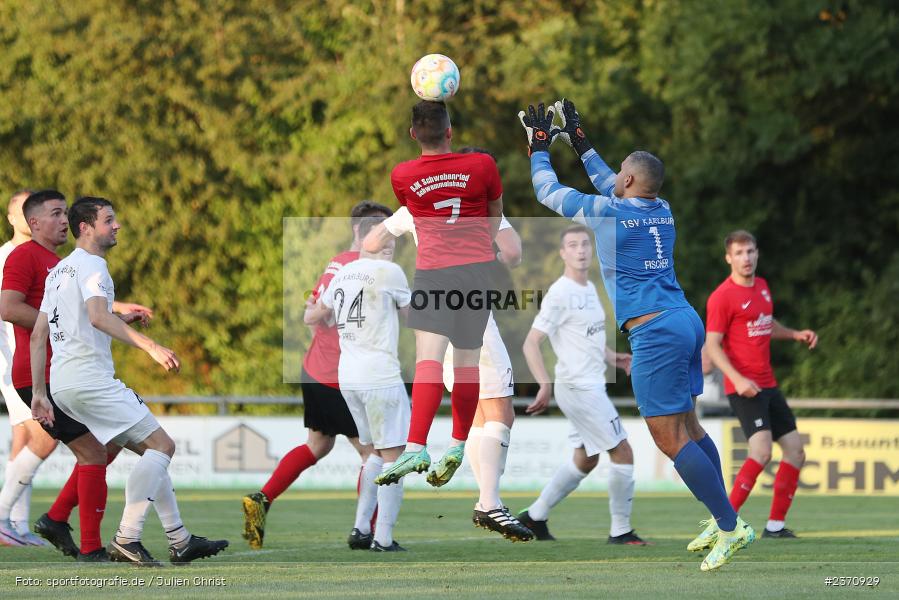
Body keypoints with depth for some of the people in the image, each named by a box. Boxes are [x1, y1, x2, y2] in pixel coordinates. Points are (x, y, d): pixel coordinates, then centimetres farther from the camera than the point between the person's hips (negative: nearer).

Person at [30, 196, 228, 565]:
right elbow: (98, 317, -26)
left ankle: (179, 541, 10)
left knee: (151, 451, 13)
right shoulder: (91, 265, -8)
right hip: (90, 379, -10)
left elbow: (38, 335, 21)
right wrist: (151, 347, -33)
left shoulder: (59, 270, 22)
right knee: (161, 445, -10)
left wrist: (38, 393, 19)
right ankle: (127, 539, -18)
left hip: (62, 385, 10)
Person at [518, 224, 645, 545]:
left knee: (585, 460, 16)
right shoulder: (559, 294, -14)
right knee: (622, 453, -7)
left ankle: (535, 516, 24)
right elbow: (531, 344, -16)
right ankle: (620, 530, 2)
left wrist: (613, 357, 12)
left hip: (592, 385, 9)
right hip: (578, 387, -9)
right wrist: (546, 386, -25)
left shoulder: (590, 289, 13)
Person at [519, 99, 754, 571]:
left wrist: (539, 146, 22)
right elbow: (611, 187, 34)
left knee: (670, 438, -6)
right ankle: (722, 522, 18)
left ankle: (732, 528, -9)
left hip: (656, 333, -8)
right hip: (687, 321, 8)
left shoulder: (607, 212, -8)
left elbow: (548, 192, 7)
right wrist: (580, 143, 40)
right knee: (687, 427, 16)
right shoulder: (661, 211, 12)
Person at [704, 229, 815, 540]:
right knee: (761, 451, -24)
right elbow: (712, 345, -14)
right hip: (744, 388, -9)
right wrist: (738, 379, -26)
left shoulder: (762, 287, 13)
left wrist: (796, 334, 13)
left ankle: (775, 525, 16)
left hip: (768, 385, 9)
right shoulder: (722, 297, -12)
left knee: (795, 450, 8)